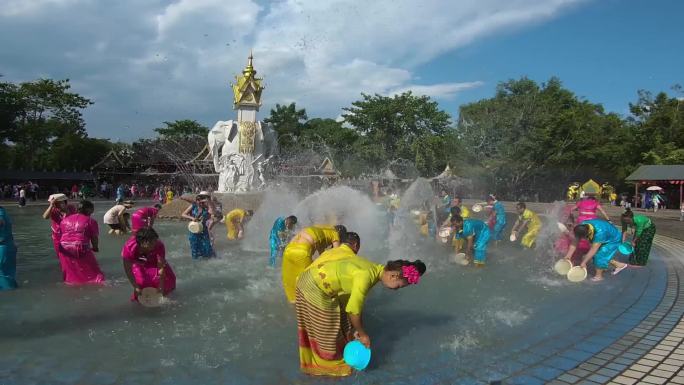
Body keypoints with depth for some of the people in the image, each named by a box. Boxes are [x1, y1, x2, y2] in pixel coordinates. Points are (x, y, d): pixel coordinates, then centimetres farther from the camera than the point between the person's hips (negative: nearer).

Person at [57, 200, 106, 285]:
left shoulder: (65, 220, 16)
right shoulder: (90, 221, -1)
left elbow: (60, 235, 17)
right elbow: (94, 238, -2)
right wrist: (95, 248, 15)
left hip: (65, 250, 5)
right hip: (81, 249, -5)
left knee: (70, 272, 22)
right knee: (92, 271, 0)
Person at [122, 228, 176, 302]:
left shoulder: (159, 245, -37)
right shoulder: (129, 247, -39)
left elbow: (161, 267, -32)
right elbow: (128, 269, -29)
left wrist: (161, 286, -30)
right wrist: (136, 287, -28)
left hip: (153, 263, 1)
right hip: (138, 264, -1)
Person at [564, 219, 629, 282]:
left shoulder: (599, 232, -43)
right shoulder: (582, 227, -23)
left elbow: (593, 250, -40)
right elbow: (575, 243, -17)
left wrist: (584, 262, -35)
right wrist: (568, 256, -18)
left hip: (613, 239, -7)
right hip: (605, 239, 7)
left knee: (600, 255, -13)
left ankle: (598, 276, 4)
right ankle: (619, 265, 26)